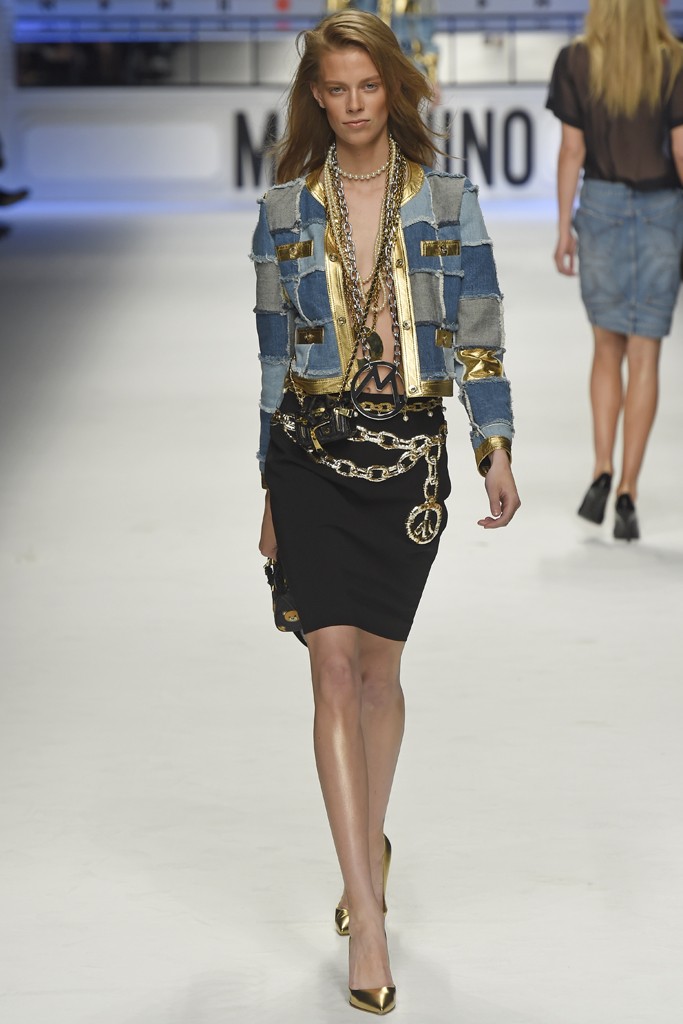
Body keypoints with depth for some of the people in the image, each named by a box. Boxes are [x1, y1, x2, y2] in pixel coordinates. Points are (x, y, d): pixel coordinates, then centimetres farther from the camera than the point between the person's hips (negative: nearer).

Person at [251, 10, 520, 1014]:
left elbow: (480, 332, 4)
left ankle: (368, 848, 34)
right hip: (312, 449, 0)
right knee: (334, 661, -10)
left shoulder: (448, 200, 3)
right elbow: (273, 351, 9)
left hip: (409, 449, 0)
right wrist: (271, 489, 10)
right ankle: (368, 918, -11)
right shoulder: (286, 210, 5)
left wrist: (497, 449, -4)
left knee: (379, 665, 9)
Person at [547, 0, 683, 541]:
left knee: (608, 345, 15)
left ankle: (603, 471, 2)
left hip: (601, 205, 1)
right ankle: (628, 492, -1)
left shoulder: (577, 61, -2)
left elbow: (572, 150, -2)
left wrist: (564, 226, 4)